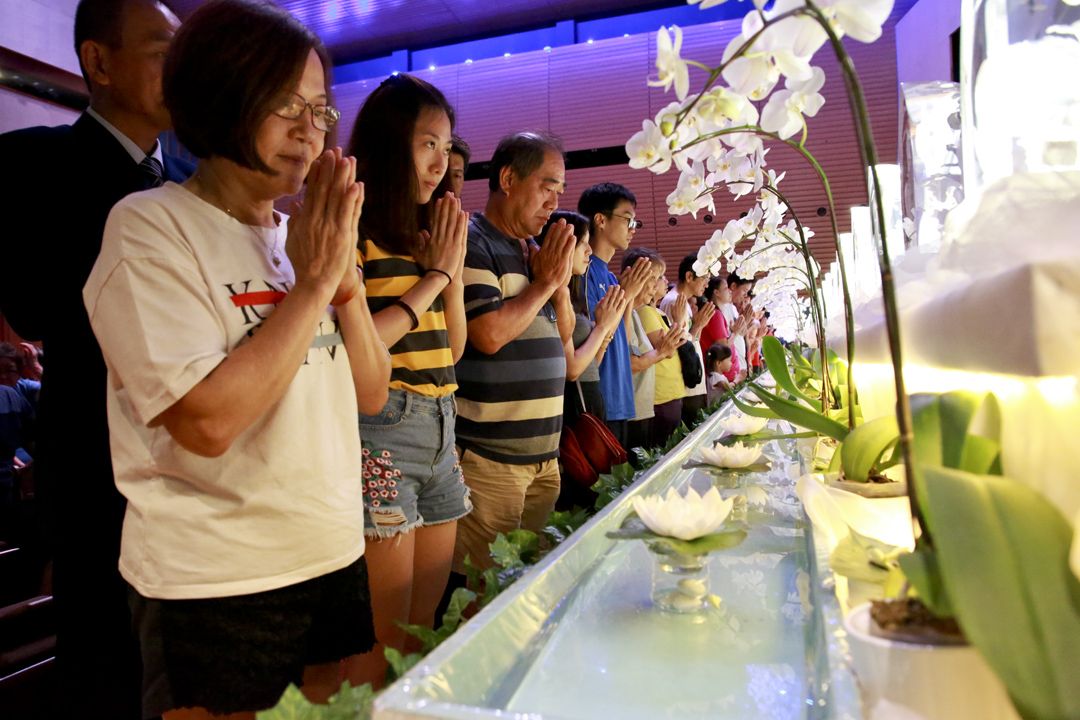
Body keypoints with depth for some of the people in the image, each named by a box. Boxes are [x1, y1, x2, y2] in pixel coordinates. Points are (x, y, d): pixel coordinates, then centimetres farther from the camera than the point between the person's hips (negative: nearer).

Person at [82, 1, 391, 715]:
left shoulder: (301, 236, 7)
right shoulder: (151, 227, -11)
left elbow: (371, 393, 5)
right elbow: (208, 422, -23)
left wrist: (346, 275, -8)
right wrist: (313, 283, -17)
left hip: (336, 557, 7)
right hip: (216, 588, -6)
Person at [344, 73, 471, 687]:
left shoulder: (424, 233, 15)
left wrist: (453, 270, 3)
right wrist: (433, 276, -9)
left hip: (441, 428, 8)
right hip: (381, 432, -8)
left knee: (425, 634, 17)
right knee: (381, 648, 3)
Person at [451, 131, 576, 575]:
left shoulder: (533, 250, 15)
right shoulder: (472, 243, -10)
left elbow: (563, 336, 20)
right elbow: (489, 334, -22)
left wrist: (561, 285, 1)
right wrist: (544, 282, -9)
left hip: (544, 452, 8)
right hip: (490, 455, -8)